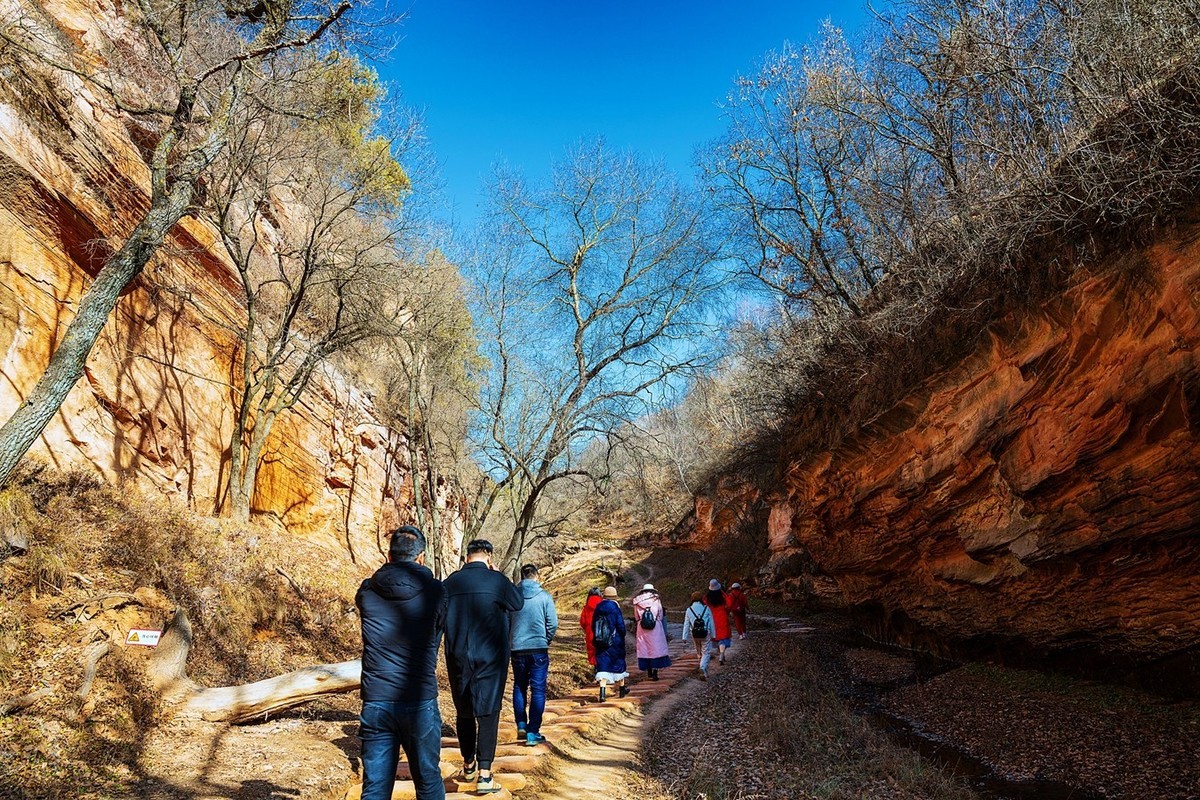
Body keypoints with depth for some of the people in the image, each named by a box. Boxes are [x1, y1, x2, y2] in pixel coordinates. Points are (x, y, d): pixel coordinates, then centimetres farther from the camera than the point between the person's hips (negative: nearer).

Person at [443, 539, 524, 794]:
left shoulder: (450, 582, -1)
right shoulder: (496, 580, -10)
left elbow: (441, 616, 8)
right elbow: (518, 603, 4)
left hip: (458, 658, 4)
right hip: (490, 658, -3)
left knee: (464, 711, 17)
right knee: (488, 711, 0)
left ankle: (468, 765, 31)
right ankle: (484, 774, -6)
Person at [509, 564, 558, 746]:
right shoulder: (544, 596, -7)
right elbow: (553, 624, -7)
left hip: (517, 649, 2)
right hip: (539, 649, -2)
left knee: (519, 687, 20)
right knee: (538, 690, 4)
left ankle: (521, 725, 19)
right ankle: (533, 732, 3)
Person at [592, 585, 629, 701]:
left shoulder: (598, 608, 2)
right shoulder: (615, 607, -11)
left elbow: (593, 626, 8)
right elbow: (621, 625, -12)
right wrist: (622, 636, 4)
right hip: (616, 641, -3)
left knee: (603, 664, 1)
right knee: (618, 662, 13)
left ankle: (602, 688, -16)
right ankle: (620, 689, 27)